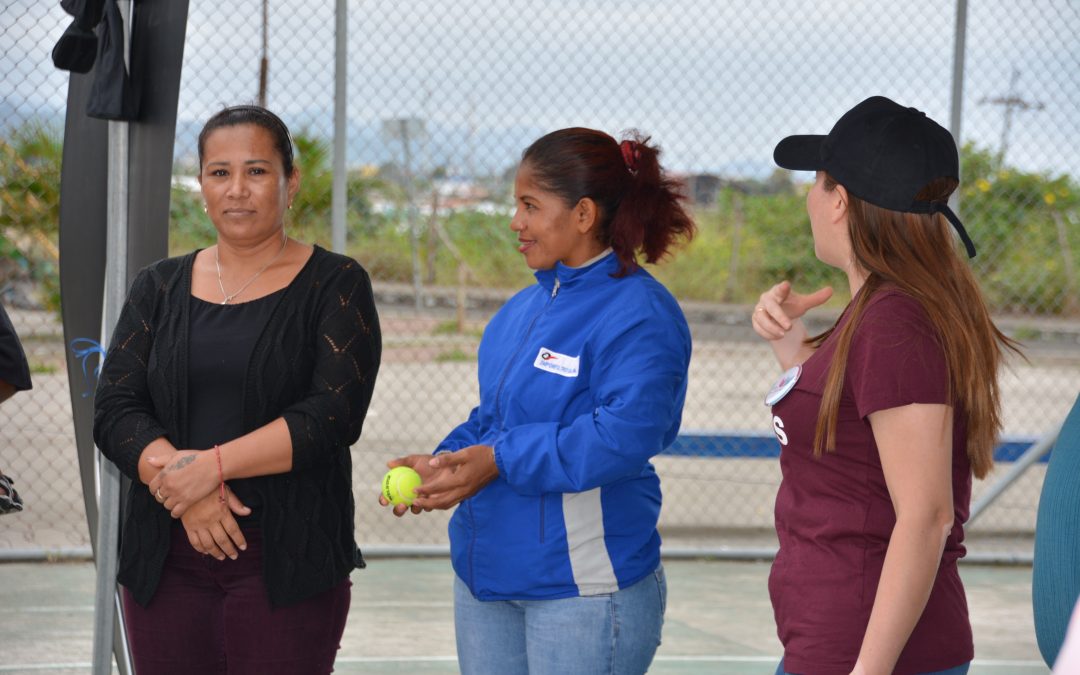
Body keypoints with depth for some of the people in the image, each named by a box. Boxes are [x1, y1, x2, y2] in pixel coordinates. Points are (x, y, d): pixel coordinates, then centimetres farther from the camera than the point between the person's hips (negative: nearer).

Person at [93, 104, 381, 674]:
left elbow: (335, 414, -10)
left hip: (288, 558, -3)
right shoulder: (159, 288, 12)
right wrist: (182, 484, -15)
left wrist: (212, 464, -17)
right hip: (167, 558, 3)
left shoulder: (335, 285, 2)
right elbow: (113, 412, 3)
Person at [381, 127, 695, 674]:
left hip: (583, 587, -8)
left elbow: (623, 436, -25)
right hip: (487, 571, 8)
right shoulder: (523, 310, 12)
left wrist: (499, 462, -22)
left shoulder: (639, 313, -15)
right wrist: (446, 460, -1)